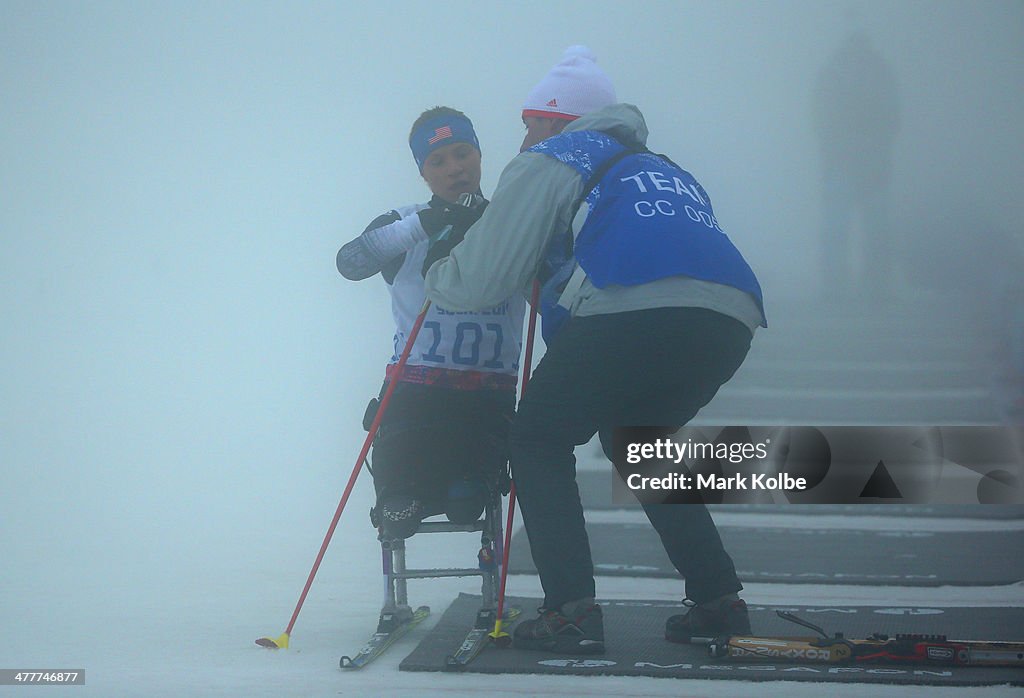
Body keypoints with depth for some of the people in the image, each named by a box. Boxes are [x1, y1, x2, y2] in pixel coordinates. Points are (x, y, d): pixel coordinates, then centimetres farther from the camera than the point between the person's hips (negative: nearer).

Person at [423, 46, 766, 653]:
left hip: (636, 314, -7)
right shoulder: (664, 170, 36)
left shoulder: (549, 162, 15)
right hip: (731, 322, 7)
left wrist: (435, 280, 31)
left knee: (540, 442, 12)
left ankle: (572, 612, 2)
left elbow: (482, 278, 11)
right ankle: (718, 600, 22)